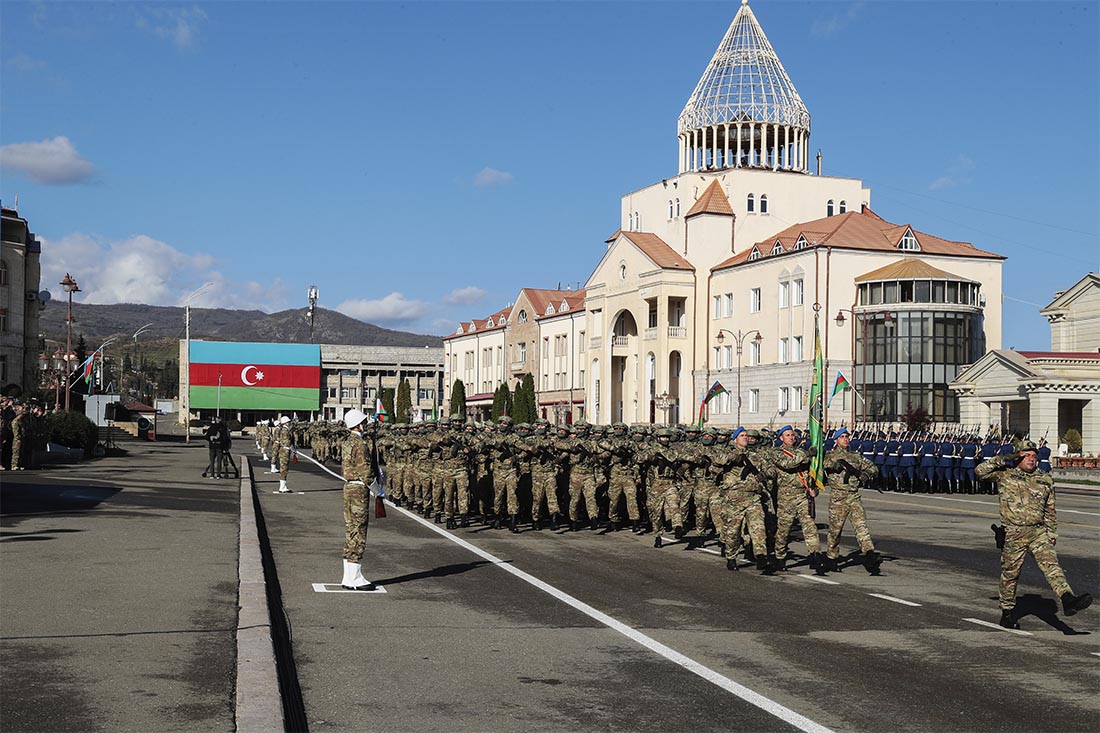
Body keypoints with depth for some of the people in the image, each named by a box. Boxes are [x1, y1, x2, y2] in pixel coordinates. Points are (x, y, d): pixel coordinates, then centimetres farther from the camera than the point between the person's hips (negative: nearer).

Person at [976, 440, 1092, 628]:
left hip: (1038, 532, 3)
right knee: (1010, 573, 6)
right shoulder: (1005, 475, 3)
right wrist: (1003, 459, -9)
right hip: (1013, 534, -3)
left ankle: (1068, 599, -31)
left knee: (1051, 564, -16)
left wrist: (1052, 533, 15)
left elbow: (1050, 510, 20)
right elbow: (980, 471, -6)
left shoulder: (1045, 480, 13)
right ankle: (1007, 612, 20)